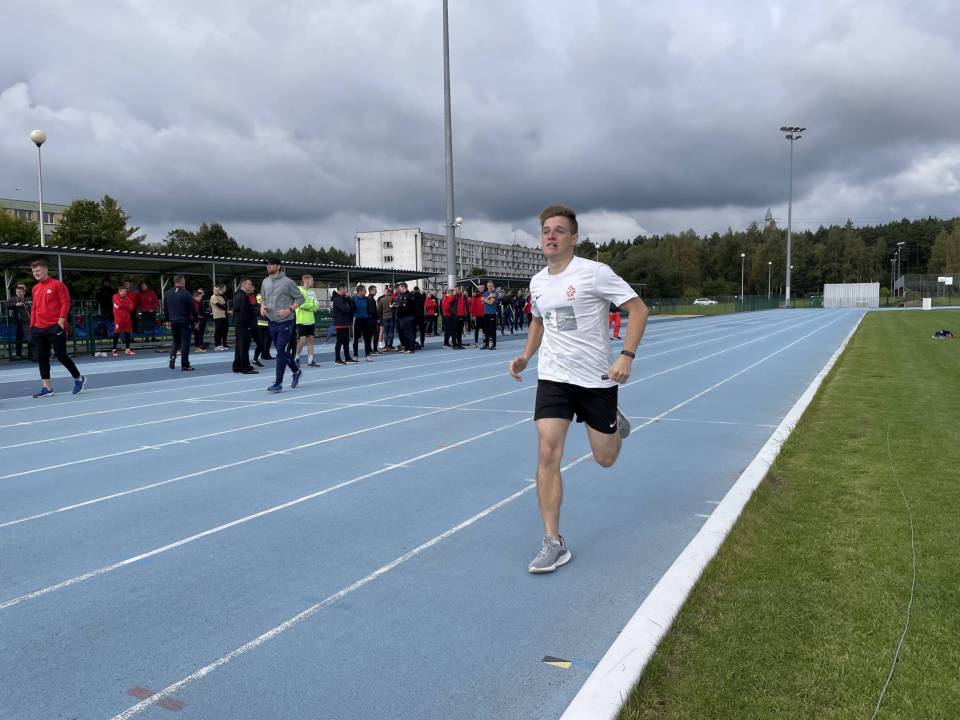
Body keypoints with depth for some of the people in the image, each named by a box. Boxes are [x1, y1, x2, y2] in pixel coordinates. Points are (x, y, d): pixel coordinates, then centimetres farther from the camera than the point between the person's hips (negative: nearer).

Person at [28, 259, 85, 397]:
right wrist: (32, 325, 12)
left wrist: (61, 319, -17)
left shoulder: (57, 284, -4)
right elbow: (34, 307, 19)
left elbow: (65, 302, -9)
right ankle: (47, 388, 6)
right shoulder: (35, 289, 14)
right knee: (42, 358, 3)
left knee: (61, 355, -4)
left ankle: (79, 379, 16)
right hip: (39, 329, 7)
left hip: (55, 327, -7)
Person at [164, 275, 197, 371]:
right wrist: (195, 320, -1)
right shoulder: (185, 294, -11)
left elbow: (165, 308, 11)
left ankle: (172, 357, -3)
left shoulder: (167, 293, 6)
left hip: (173, 321, 5)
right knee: (185, 342, 0)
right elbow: (192, 309, -11)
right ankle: (184, 365, 1)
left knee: (175, 341, 21)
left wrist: (167, 320, 20)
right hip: (185, 321, -5)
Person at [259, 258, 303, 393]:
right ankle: (296, 371, 37)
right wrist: (262, 306, -1)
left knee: (281, 353, -8)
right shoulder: (265, 282, 10)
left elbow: (299, 298, -4)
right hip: (271, 321, 6)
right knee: (282, 351, 15)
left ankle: (278, 383, -4)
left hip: (285, 322, -6)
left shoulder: (287, 282, -8)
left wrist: (289, 310, -17)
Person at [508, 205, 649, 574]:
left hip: (597, 377, -3)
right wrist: (525, 356, 8)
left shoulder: (594, 273, -13)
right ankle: (553, 543, -3)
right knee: (547, 454, -11)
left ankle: (614, 421, 45)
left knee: (605, 459, 8)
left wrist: (626, 356, -23)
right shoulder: (537, 282, 5)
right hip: (553, 377, 3)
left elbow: (638, 308, -12)